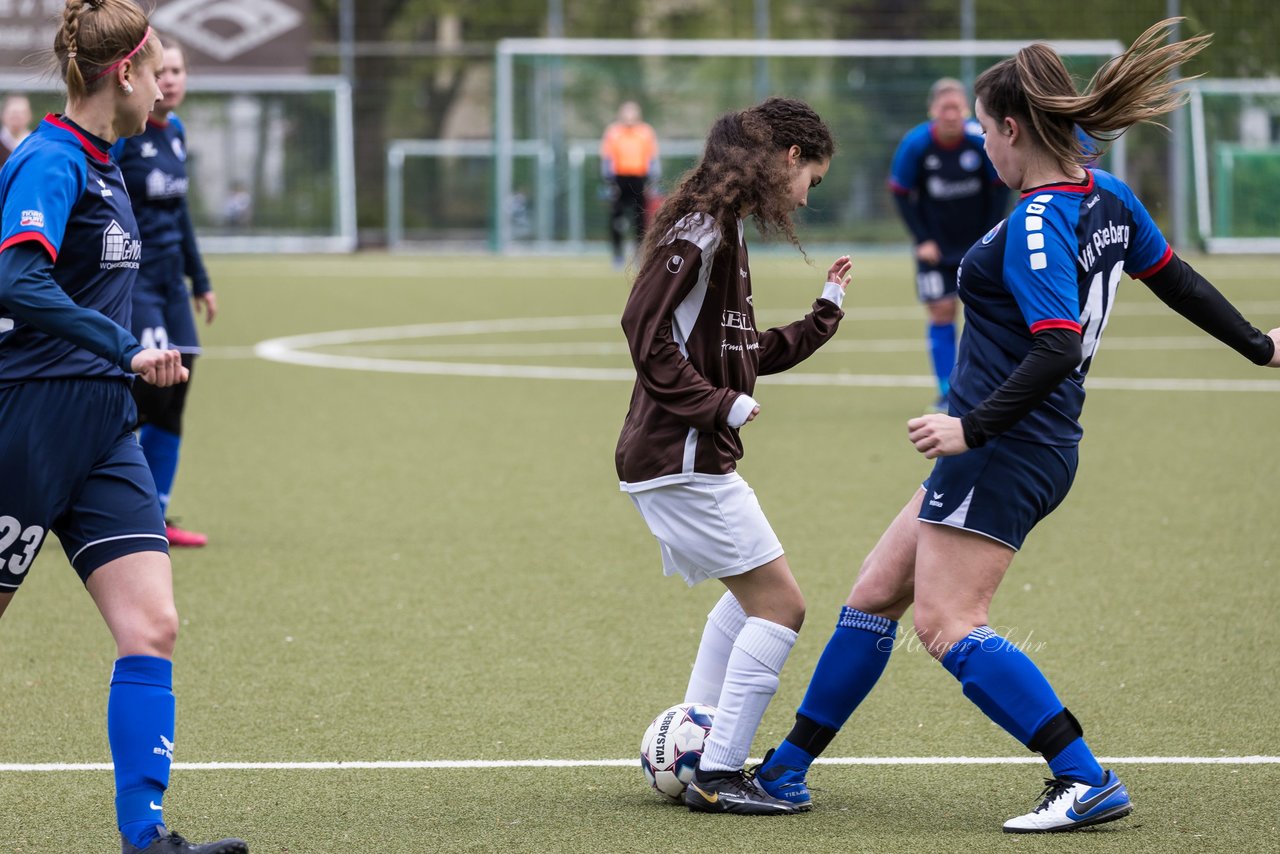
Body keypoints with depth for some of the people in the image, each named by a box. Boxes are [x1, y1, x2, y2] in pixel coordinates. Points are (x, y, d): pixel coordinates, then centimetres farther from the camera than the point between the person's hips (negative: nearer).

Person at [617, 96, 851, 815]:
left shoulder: (724, 230, 16)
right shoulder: (700, 230, -16)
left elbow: (743, 355, 22)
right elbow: (648, 332, -23)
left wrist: (825, 313, 23)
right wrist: (722, 405, -21)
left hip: (692, 459, 11)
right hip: (680, 459, -11)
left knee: (754, 591, 25)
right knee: (780, 605, -7)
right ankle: (719, 777, -4)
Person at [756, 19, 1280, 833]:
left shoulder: (1036, 227, -19)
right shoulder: (1106, 197, 8)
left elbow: (1056, 350, -28)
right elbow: (1174, 277, 20)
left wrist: (973, 427, -27)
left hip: (1007, 452, -10)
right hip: (1036, 448, 10)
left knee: (949, 625, -12)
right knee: (876, 593, 14)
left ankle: (1088, 782, -14)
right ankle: (786, 767, 21)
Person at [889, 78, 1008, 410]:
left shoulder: (984, 141, -15)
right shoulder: (914, 145, -16)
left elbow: (1000, 189, -2)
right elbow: (901, 193, -3)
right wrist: (922, 240, -7)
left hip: (978, 243, 0)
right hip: (936, 246, 0)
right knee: (941, 313, -4)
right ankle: (947, 392, 1)